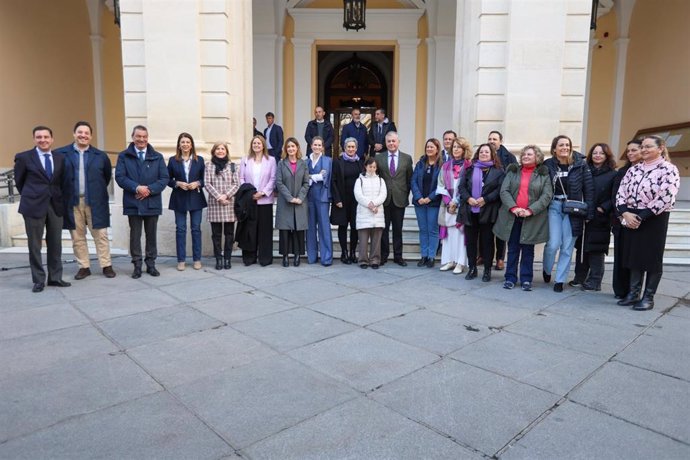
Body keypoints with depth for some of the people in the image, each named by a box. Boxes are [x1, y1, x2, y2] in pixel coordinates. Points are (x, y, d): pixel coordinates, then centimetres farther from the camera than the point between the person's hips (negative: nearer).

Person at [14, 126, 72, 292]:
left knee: (55, 244, 8)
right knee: (35, 245, 3)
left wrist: (64, 200, 6)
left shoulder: (60, 158, 6)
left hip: (56, 205, 3)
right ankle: (38, 280, 13)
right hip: (34, 206, -3)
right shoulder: (23, 157, -2)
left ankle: (55, 277, 18)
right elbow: (19, 181, 9)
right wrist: (30, 196, 14)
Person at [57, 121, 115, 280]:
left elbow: (108, 176, 14)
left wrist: (98, 190, 10)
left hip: (95, 202, 0)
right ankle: (84, 267, 17)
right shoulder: (61, 154, 1)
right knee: (77, 237, 7)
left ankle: (106, 266, 10)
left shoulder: (100, 156, 4)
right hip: (72, 202, 1)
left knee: (100, 235, 3)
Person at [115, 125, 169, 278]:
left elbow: (164, 178, 1)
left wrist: (150, 190, -13)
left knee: (151, 235, 8)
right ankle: (137, 265, 12)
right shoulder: (123, 156, 5)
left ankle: (151, 264, 18)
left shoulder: (157, 157, 8)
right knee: (135, 235, 4)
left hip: (152, 202, 1)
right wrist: (137, 188, -18)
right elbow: (120, 177, -5)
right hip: (133, 202, -1)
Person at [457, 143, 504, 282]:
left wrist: (485, 199, -16)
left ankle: (487, 270, 13)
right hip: (470, 210, 3)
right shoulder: (470, 169, 12)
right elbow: (462, 186, 6)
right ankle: (472, 268, 18)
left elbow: (500, 189, -7)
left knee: (487, 241, 4)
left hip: (488, 212, -3)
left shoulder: (498, 171, 2)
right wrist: (468, 198, -11)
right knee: (471, 240, 7)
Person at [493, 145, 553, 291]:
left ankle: (526, 279, 14)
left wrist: (531, 210, -18)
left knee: (528, 250, 5)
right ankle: (510, 278, 15)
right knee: (512, 249, 7)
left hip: (532, 218, -2)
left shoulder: (544, 175, 4)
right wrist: (513, 207, -16)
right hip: (512, 216, 2)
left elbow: (547, 196, -6)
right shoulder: (512, 172, 10)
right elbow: (504, 191, -1)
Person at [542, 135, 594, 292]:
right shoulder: (548, 165, 0)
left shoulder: (580, 164, -1)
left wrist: (589, 212, -6)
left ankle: (560, 280, 15)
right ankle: (547, 270, 21)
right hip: (553, 206, -1)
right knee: (553, 244, -9)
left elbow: (588, 189, -1)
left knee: (567, 247, 3)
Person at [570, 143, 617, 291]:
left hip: (600, 218, -4)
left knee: (596, 250, 0)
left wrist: (602, 208, -14)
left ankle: (594, 282, 8)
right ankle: (579, 278, 20)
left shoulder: (612, 174, 1)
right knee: (581, 248, 9)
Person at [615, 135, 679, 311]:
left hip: (655, 219, -5)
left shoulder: (669, 169, -5)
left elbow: (666, 198, -15)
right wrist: (625, 213, -10)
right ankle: (633, 293, 19)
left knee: (652, 257, 3)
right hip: (631, 219, 5)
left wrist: (641, 216, -18)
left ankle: (648, 297, 12)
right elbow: (621, 192, 6)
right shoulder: (633, 169, 11)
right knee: (634, 255, 9)